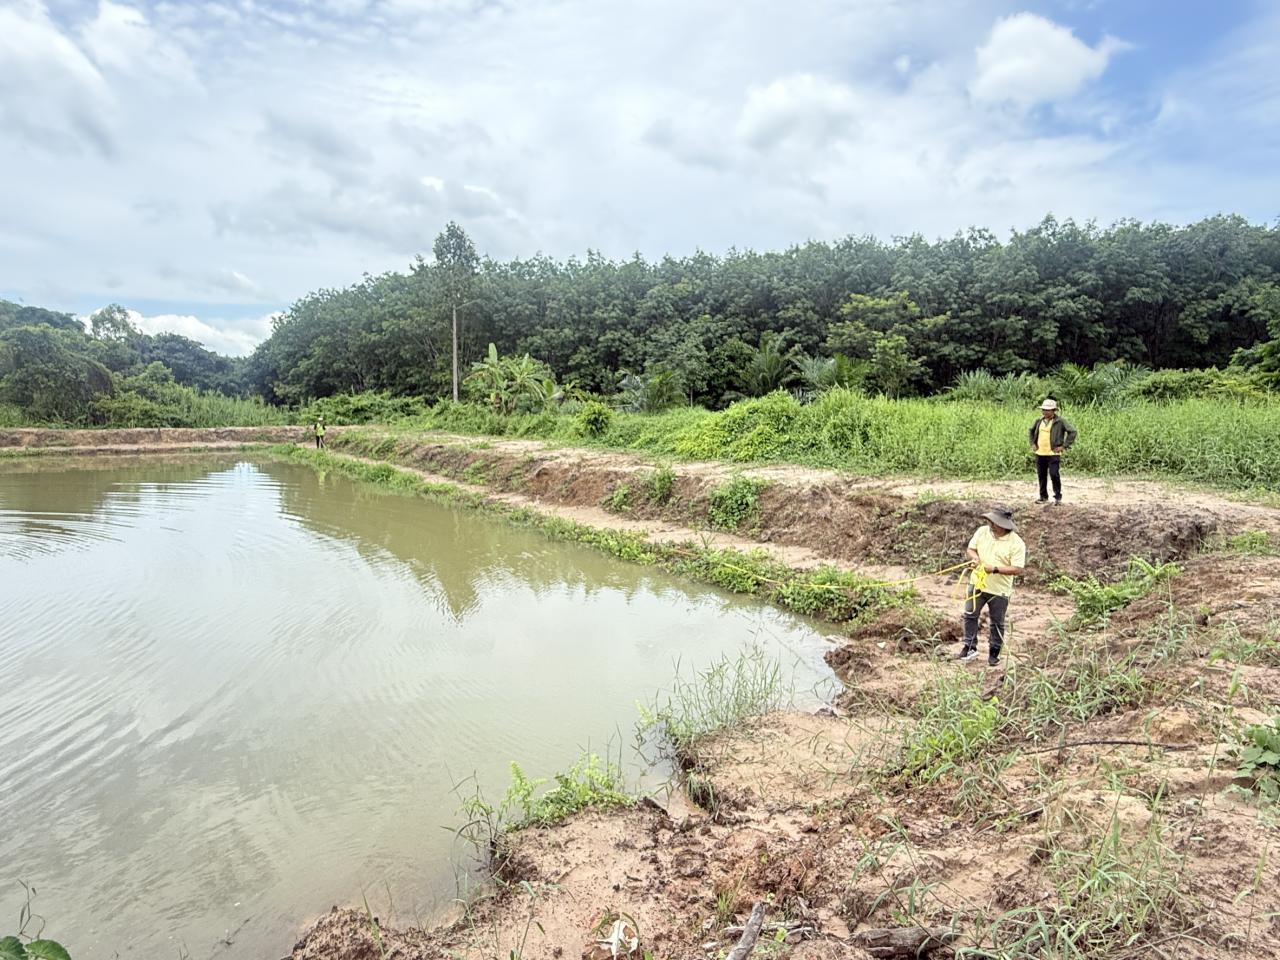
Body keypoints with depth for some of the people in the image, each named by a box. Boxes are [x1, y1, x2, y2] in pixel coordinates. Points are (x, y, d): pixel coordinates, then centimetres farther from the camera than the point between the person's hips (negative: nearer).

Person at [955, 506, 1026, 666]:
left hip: (1000, 590, -4)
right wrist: (974, 557, -16)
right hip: (978, 582, 4)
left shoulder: (1016, 543, -17)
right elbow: (971, 549, 7)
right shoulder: (982, 531, -4)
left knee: (997, 623, 11)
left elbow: (1017, 569, -19)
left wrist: (995, 569, -27)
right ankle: (970, 647, 22)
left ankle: (994, 653, 26)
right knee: (970, 615, 9)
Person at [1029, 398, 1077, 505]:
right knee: (1041, 475, 9)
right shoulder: (1039, 421, 9)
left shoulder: (1060, 422, -7)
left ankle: (1058, 497, 6)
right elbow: (1031, 431, 26)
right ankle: (1043, 497, 20)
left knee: (1054, 475, -9)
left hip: (1053, 454, -5)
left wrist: (1064, 446, -10)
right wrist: (1032, 443, 13)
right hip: (1039, 453, 5)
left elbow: (1072, 432, -8)